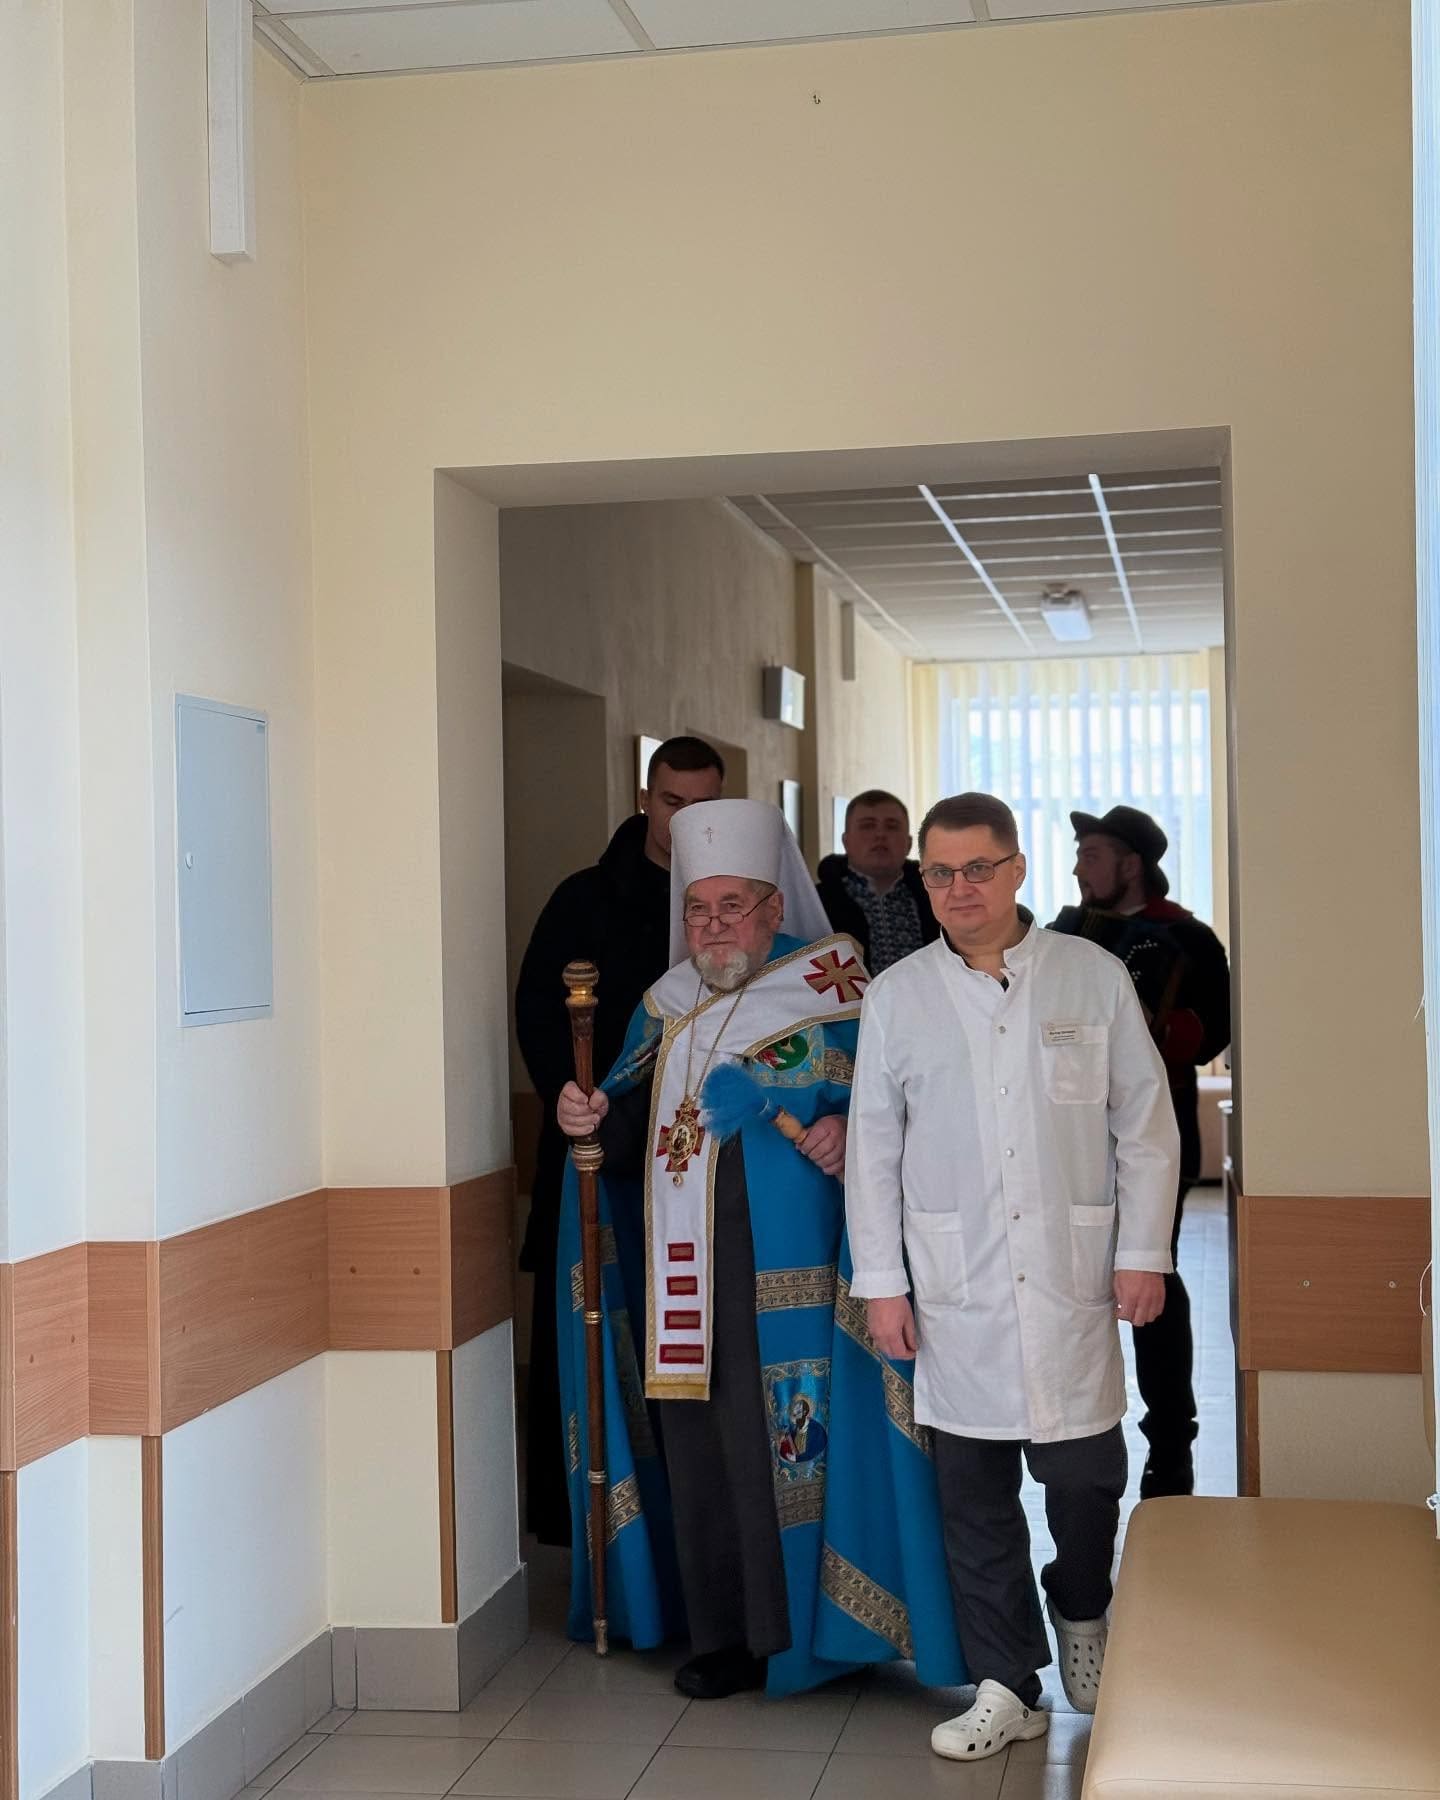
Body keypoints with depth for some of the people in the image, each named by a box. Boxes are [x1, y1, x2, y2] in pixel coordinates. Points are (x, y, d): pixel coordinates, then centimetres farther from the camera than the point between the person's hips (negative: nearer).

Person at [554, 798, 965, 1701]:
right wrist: (592, 1118, 0)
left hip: (785, 1277, -5)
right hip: (680, 1279, 5)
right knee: (694, 1449, 7)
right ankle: (720, 1633, 18)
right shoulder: (666, 1006, 15)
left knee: (782, 1446, -3)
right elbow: (633, 1129, 20)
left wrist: (849, 1135, -22)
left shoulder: (828, 995, -1)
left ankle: (799, 1633, 10)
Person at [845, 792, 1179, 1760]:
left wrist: (1143, 1253, -2)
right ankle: (1009, 1688, 18)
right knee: (974, 1490, 5)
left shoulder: (1094, 977, 2)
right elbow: (872, 1147, 6)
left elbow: (1146, 1127, 3)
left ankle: (1082, 1619, 33)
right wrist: (880, 1281, 2)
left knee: (1082, 1471, 2)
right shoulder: (897, 996, 5)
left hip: (1071, 1279, -1)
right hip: (955, 1286, 1)